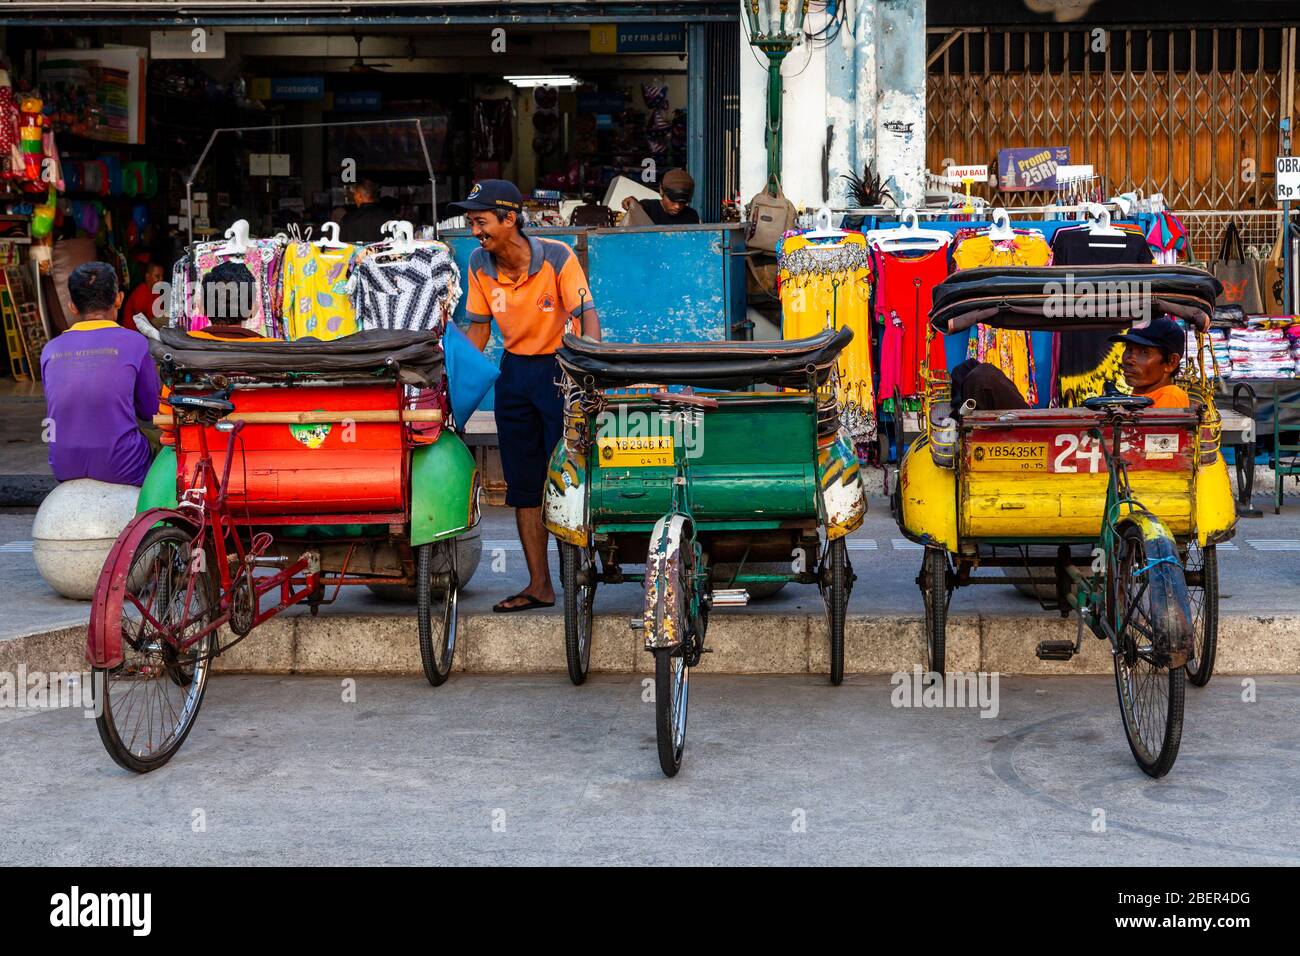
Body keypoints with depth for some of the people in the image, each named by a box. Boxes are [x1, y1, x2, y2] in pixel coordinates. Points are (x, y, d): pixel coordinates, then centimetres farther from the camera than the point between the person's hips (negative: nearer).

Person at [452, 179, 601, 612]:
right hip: (514, 370, 5)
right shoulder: (479, 263, -3)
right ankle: (539, 585, 13)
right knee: (523, 484, 6)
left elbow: (587, 315, -21)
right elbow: (479, 326, 7)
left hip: (560, 368, -5)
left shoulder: (556, 257, -17)